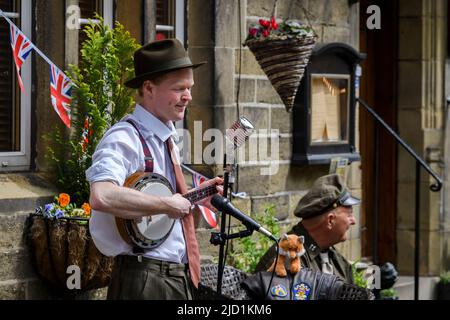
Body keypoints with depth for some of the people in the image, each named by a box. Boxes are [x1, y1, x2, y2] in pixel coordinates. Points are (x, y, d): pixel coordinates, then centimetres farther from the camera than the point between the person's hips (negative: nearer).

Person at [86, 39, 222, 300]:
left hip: (181, 277, 9)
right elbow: (102, 197, -33)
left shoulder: (169, 139, 13)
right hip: (145, 281, -9)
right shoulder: (126, 138, -15)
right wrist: (168, 205, -24)